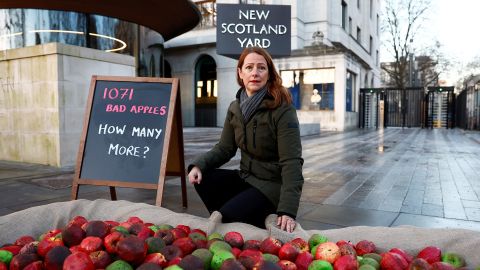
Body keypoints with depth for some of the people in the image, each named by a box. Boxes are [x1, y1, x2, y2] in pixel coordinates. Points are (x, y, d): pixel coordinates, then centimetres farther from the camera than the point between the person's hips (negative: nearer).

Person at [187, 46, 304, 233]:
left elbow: (291, 162, -23)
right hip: (246, 177, 7)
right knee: (201, 179, -12)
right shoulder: (235, 108, 3)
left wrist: (287, 210, -30)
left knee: (225, 216, -22)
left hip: (272, 184, -7)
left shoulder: (282, 109, -18)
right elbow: (224, 148, 6)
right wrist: (199, 165, -15)